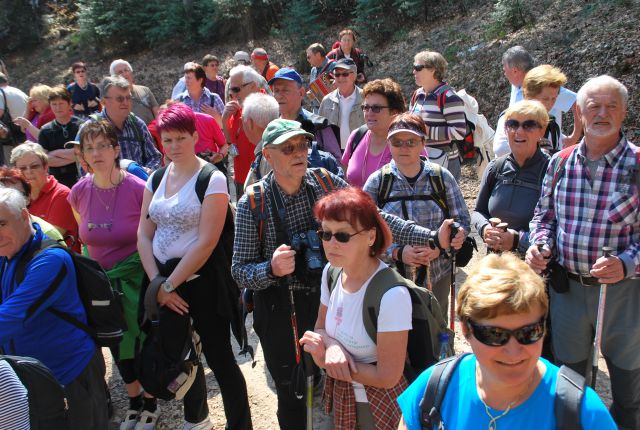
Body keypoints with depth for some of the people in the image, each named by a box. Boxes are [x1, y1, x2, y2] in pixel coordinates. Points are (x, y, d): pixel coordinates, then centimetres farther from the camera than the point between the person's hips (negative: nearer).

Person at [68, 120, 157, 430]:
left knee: (143, 342, 8)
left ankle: (151, 403, 33)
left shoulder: (138, 189, -19)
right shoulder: (79, 192, -5)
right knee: (117, 345, 17)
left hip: (136, 278, -4)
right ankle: (134, 402, 40)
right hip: (101, 280, 4)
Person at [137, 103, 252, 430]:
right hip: (164, 278, 6)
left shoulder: (212, 179, -11)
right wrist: (157, 282, -7)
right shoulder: (156, 179, 7)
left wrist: (169, 285, -14)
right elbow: (144, 235, 4)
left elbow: (206, 242, -17)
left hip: (201, 278, -6)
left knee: (218, 355, -1)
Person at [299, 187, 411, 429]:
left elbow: (388, 377, -26)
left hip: (378, 409, -6)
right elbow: (320, 329, 4)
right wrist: (331, 346, -19)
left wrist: (330, 362, -18)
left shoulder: (392, 295, -32)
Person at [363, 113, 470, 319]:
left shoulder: (442, 177, -1)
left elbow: (462, 222, 2)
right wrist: (397, 252, -19)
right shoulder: (377, 181, -3)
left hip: (436, 278, 1)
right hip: (390, 277, -1)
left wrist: (439, 248, -15)